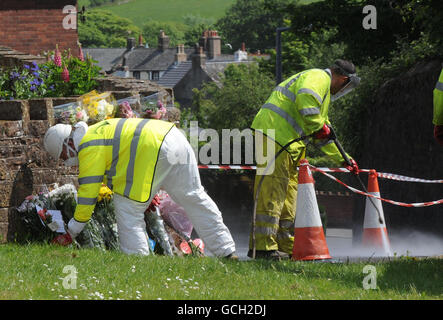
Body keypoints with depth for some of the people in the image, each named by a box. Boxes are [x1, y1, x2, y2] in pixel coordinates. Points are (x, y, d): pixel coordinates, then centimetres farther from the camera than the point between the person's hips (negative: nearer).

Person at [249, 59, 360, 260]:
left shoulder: (324, 92, 32)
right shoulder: (318, 78, 0)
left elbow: (323, 136, 39)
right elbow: (305, 97, -24)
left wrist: (343, 159, 40)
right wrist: (318, 126, -18)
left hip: (288, 142, 11)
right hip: (275, 134, -11)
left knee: (288, 194, 13)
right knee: (272, 192, -13)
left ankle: (286, 246, 18)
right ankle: (263, 246, -16)